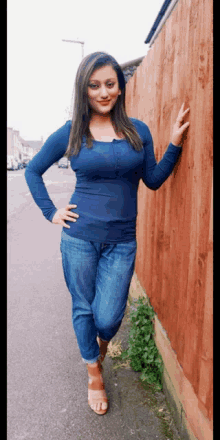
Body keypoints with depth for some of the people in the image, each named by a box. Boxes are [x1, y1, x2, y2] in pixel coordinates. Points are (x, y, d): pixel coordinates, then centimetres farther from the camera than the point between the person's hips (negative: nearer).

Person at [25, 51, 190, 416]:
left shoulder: (138, 131, 3)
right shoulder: (69, 133, -1)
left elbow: (153, 180, 5)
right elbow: (33, 171, 10)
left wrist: (175, 143, -6)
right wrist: (51, 212, 2)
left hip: (122, 242, 1)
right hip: (79, 238, 0)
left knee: (108, 317, 1)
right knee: (83, 309, 12)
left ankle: (102, 342, 41)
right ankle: (94, 374, 38)